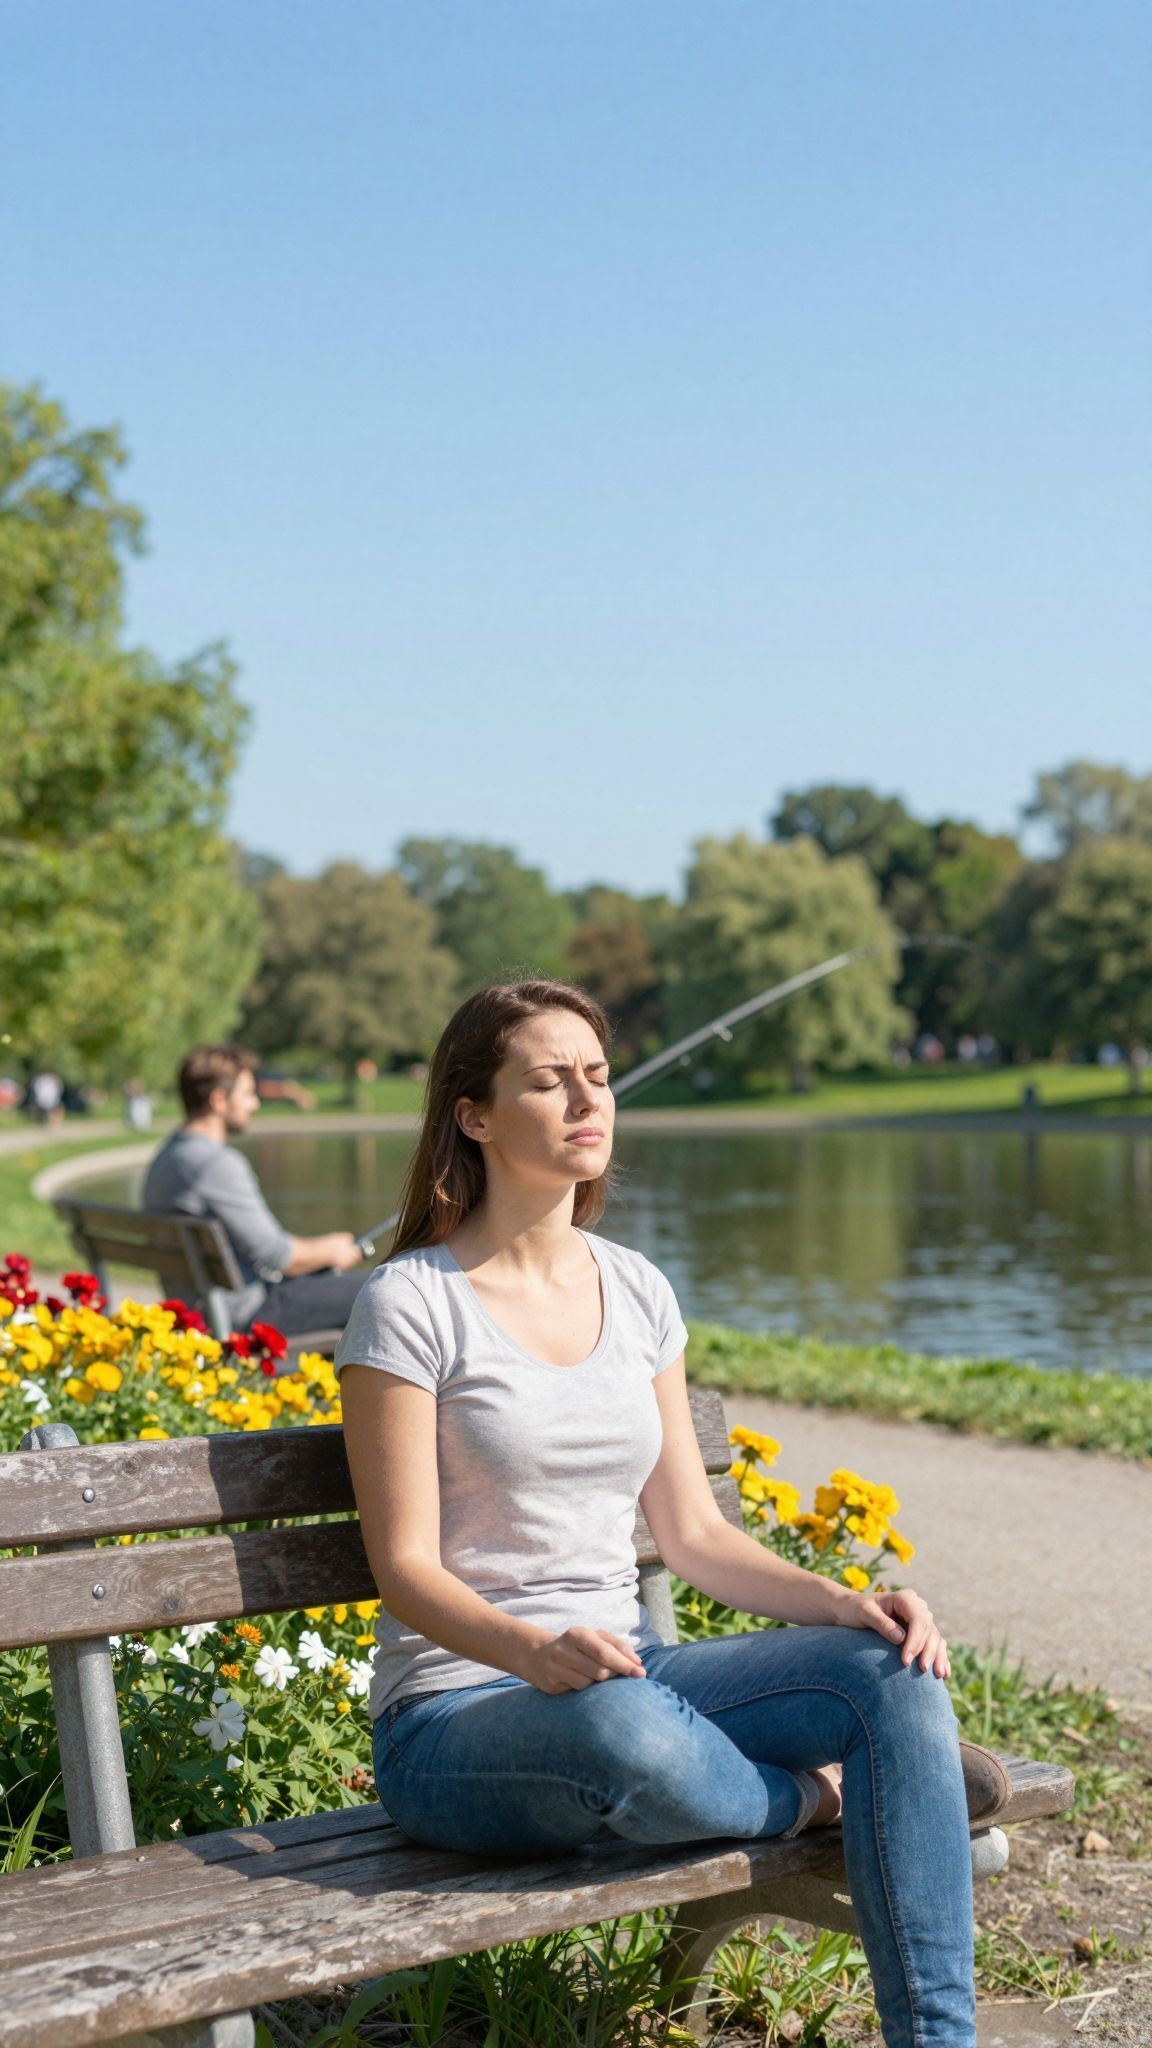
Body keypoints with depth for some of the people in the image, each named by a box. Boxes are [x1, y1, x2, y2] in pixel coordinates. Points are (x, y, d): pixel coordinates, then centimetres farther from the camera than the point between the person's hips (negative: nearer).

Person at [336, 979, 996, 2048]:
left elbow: (691, 1531, 10)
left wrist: (842, 1602, -8)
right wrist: (538, 1652, -32)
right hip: (461, 1710, -6)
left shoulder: (638, 1293, 10)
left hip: (625, 1670, 6)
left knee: (898, 1669, -19)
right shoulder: (410, 1304, -9)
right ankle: (826, 1794, -9)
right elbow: (405, 1567, -13)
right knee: (622, 1726, -41)